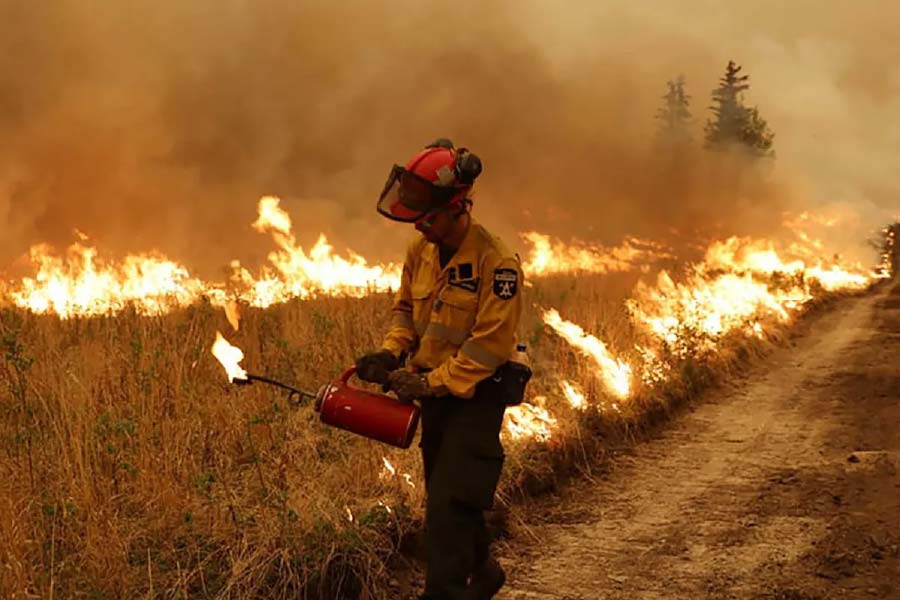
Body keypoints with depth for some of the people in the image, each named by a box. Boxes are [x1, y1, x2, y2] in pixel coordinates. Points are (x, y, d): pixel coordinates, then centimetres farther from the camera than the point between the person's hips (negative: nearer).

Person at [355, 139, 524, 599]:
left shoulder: (496, 263, -23)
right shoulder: (420, 251, 0)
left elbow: (490, 344, -24)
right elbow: (405, 308, 13)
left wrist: (430, 383, -25)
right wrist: (390, 352, -6)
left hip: (474, 396, -8)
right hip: (433, 392, 8)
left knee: (450, 505, -12)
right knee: (446, 495, 20)